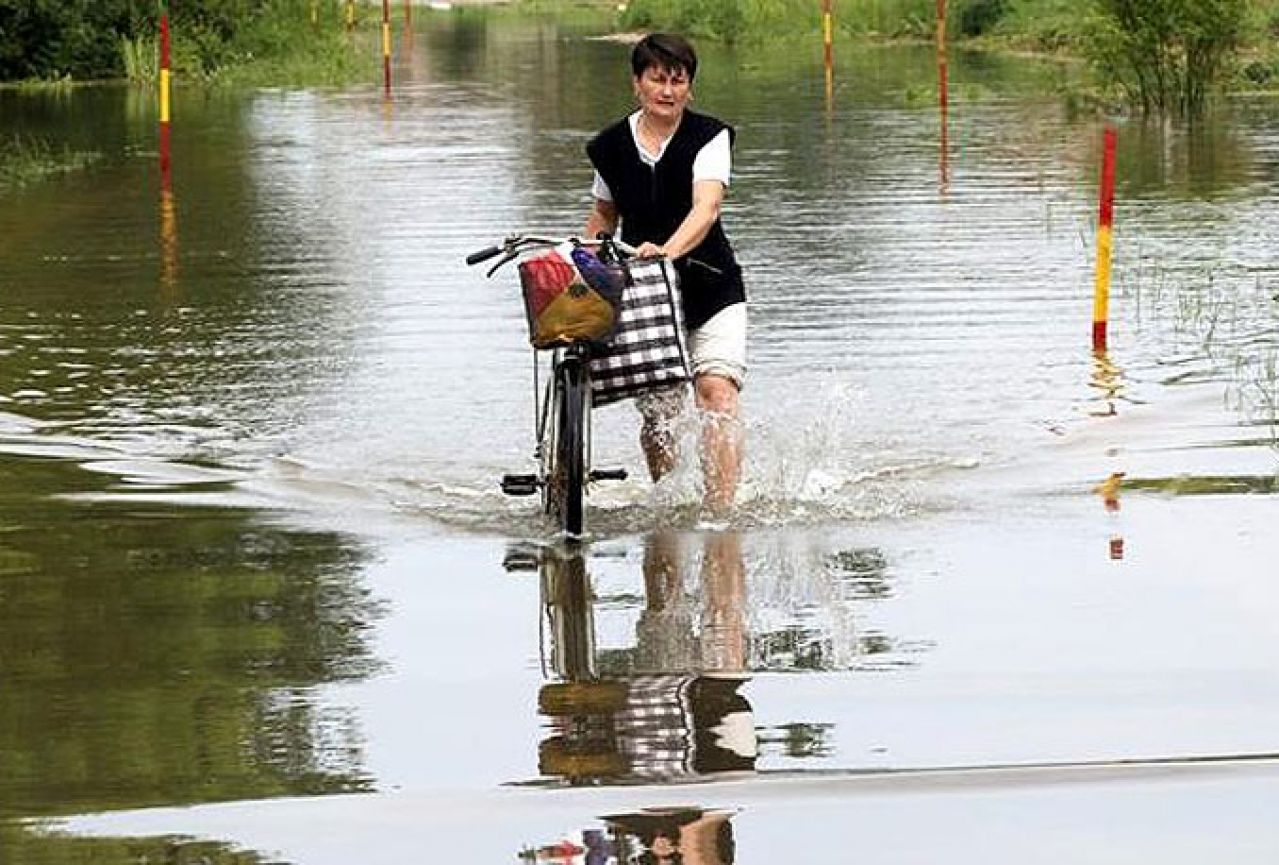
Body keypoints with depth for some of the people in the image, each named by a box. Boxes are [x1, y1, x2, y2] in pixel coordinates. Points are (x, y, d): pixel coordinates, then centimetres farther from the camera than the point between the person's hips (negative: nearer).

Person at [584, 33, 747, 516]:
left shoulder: (709, 138, -8)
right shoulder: (612, 146, 3)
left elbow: (706, 207, -24)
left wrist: (668, 249, -41)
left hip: (711, 291, -3)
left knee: (717, 391, -20)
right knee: (655, 410, 3)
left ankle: (721, 512, -25)